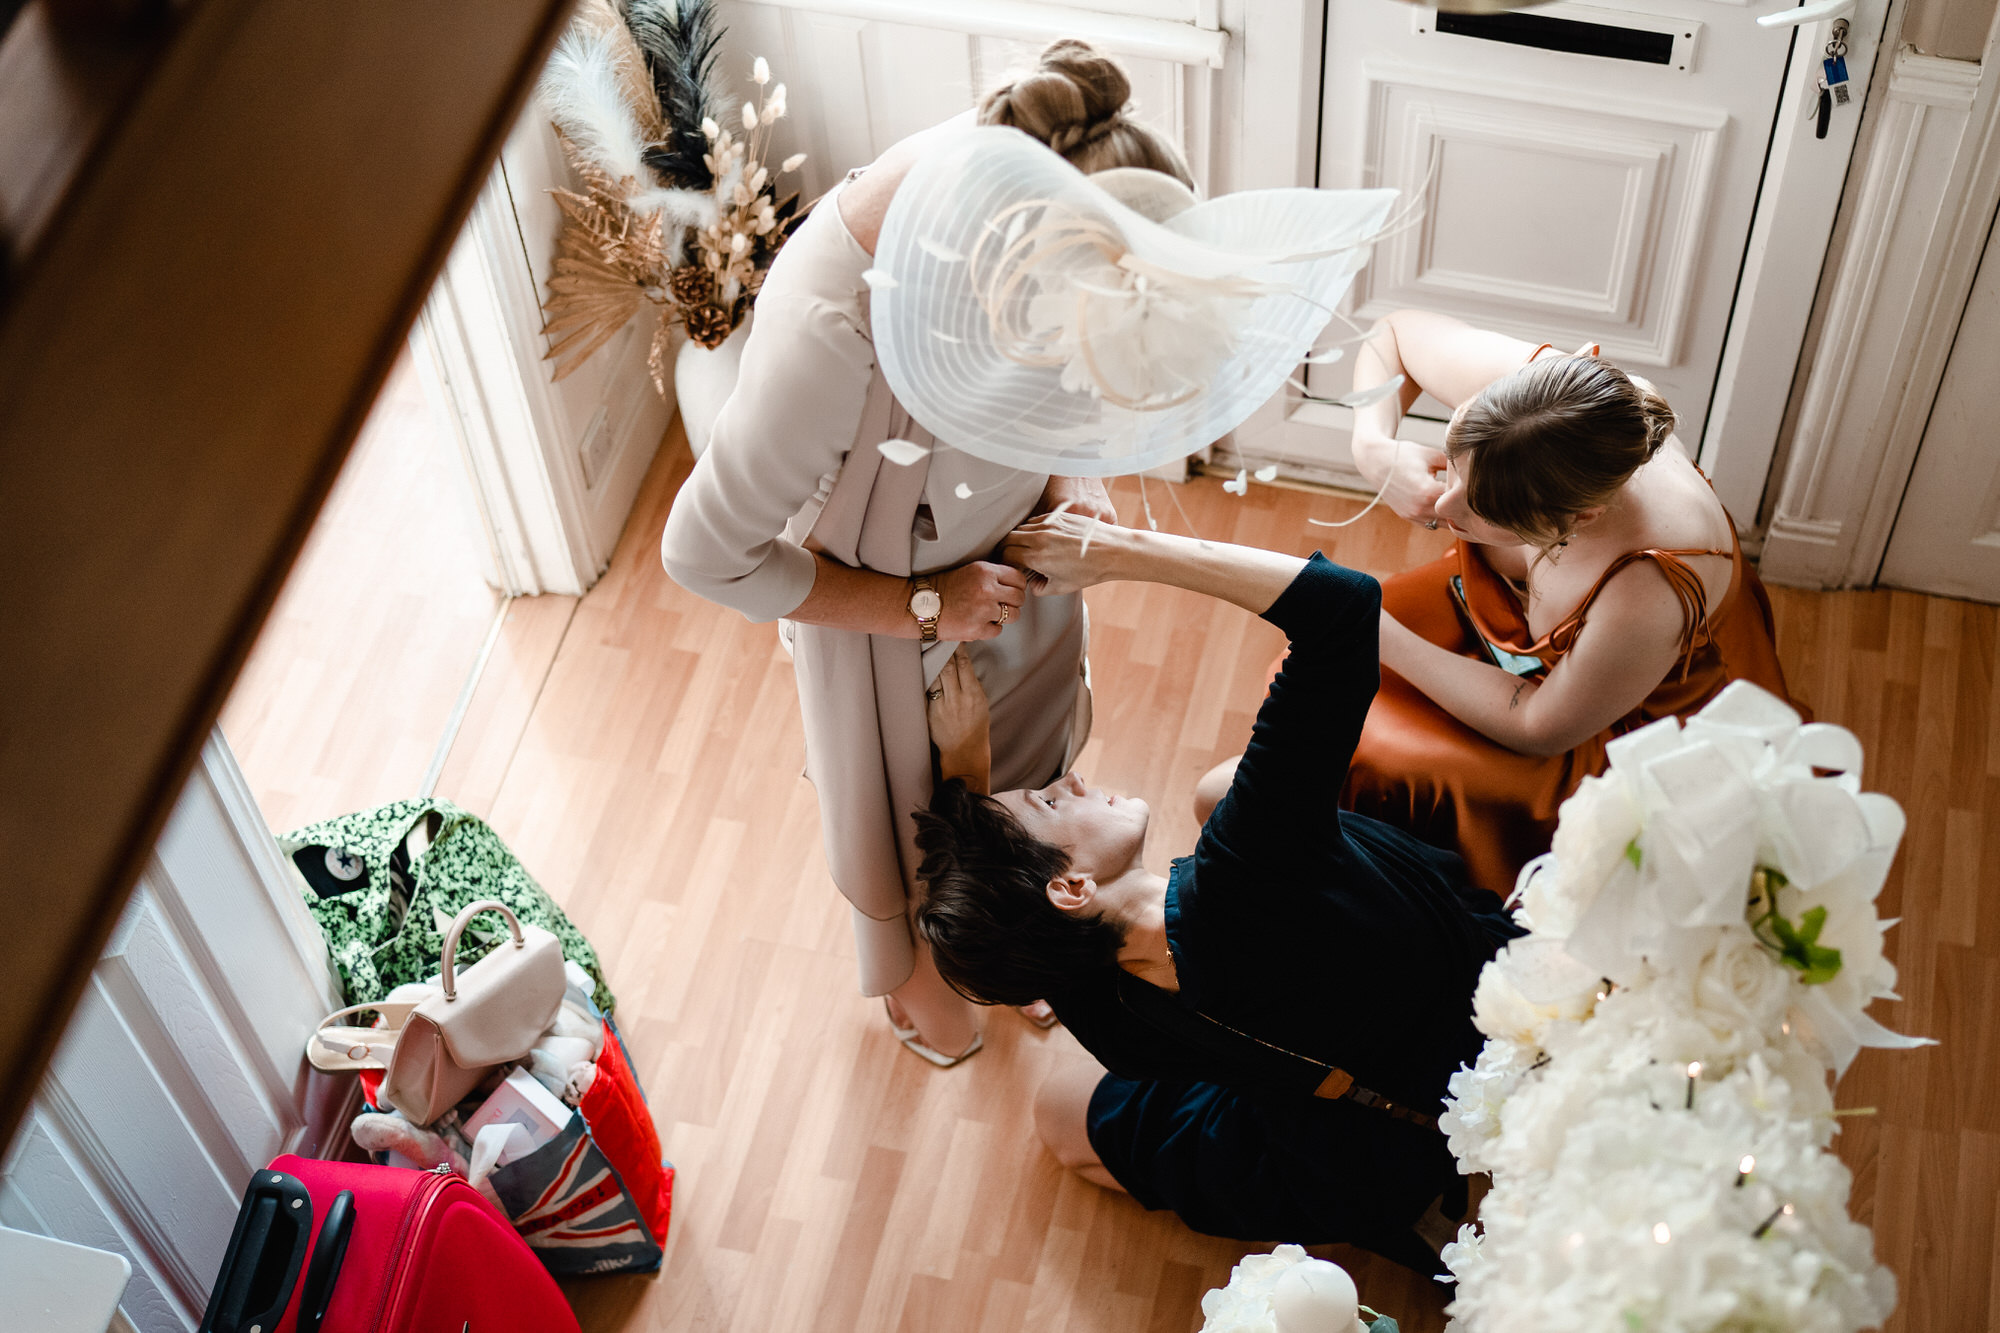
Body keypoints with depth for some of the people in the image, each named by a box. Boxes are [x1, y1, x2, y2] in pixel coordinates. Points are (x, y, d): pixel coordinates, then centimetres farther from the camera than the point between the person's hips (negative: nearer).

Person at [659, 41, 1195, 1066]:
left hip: (1015, 549, 5)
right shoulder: (832, 344, -46)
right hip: (889, 595, -5)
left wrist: (1070, 474, -17)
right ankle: (911, 973, 59)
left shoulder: (1038, 158, -29)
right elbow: (702, 556, -29)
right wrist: (922, 605, -23)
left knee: (1024, 753, 31)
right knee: (909, 803, 25)